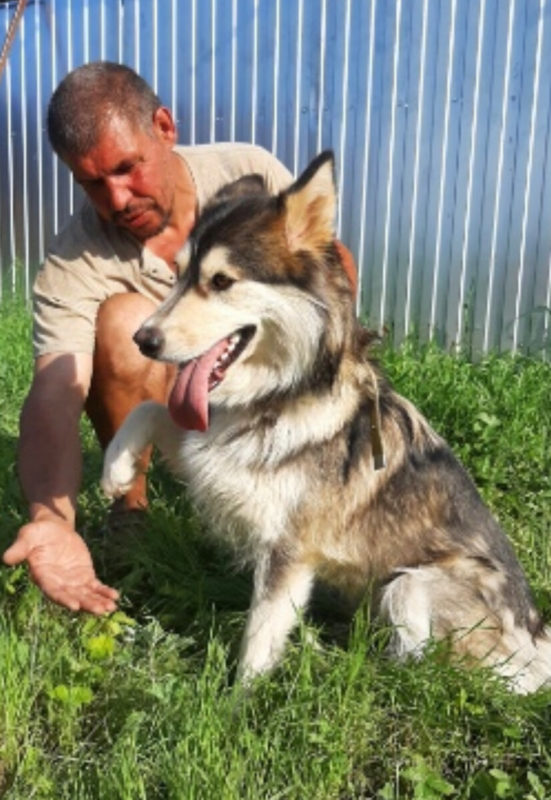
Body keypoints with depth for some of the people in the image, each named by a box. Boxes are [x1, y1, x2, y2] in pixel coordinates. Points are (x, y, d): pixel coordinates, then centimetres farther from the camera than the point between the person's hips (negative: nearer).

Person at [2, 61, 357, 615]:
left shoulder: (250, 172, -19)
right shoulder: (74, 268, -26)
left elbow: (335, 265, -6)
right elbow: (53, 395, -38)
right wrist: (51, 518, -56)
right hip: (175, 414, -1)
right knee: (124, 319, -32)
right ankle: (130, 503, -11)